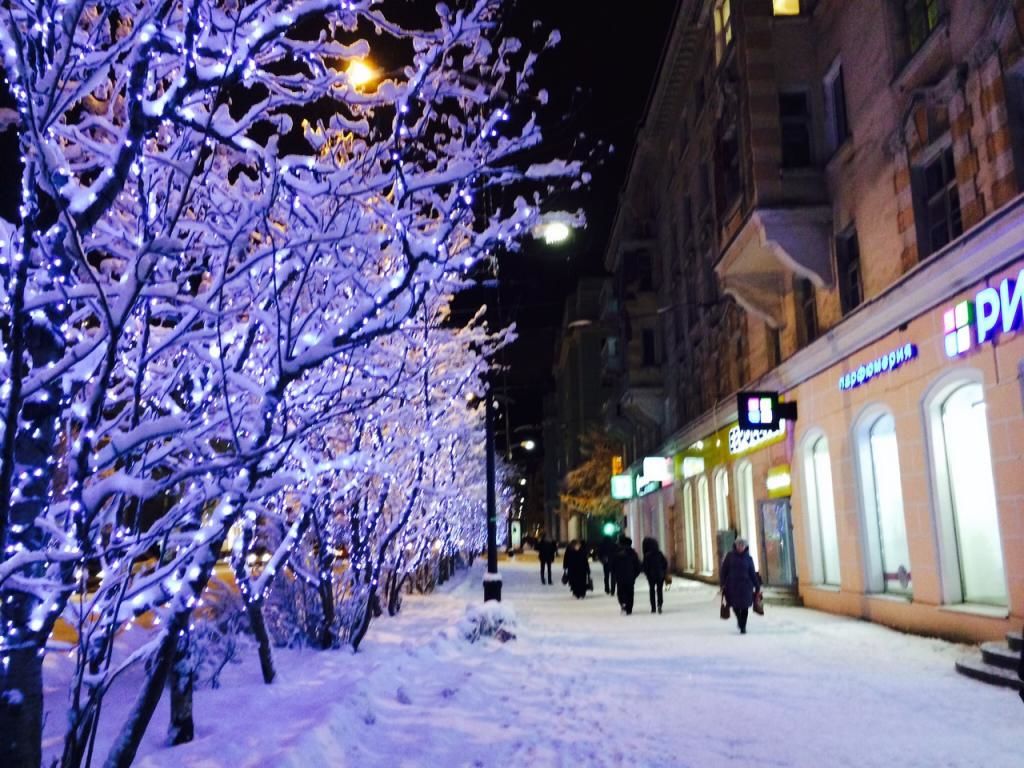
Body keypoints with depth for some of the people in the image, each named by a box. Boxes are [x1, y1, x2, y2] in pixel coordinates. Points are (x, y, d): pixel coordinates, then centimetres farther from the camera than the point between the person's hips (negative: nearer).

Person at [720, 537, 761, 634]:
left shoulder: (748, 558, 3)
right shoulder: (730, 556, 1)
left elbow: (752, 573, 6)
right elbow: (724, 570, 2)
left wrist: (757, 585, 5)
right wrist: (723, 583, -3)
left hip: (745, 585, 0)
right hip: (733, 585, 0)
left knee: (744, 607, -2)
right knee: (735, 606, 5)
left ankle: (743, 627, 8)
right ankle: (739, 620, 34)